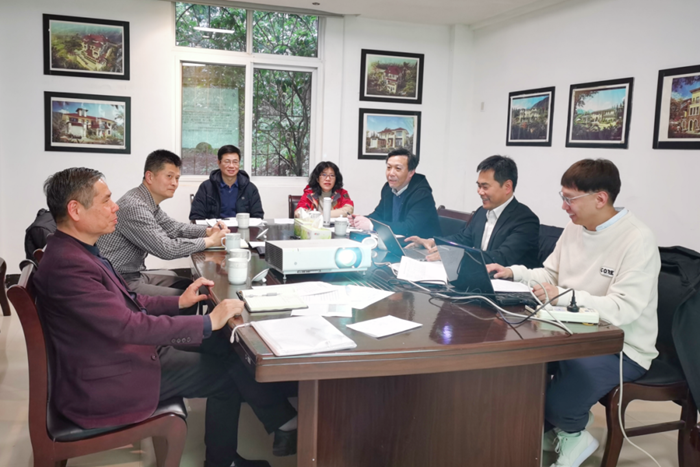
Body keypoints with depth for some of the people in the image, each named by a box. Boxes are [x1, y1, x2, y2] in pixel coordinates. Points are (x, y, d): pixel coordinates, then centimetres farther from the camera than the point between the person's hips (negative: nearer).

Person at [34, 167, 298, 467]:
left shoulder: (77, 251, 5)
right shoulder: (66, 265, -27)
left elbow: (124, 303, 14)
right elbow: (129, 325, -31)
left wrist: (179, 302, 5)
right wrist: (209, 322, -25)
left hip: (125, 351, 9)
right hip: (108, 383, -9)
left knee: (224, 350, 6)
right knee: (232, 368, -3)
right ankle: (285, 426, 23)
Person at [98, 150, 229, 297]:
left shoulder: (150, 202, 6)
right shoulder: (134, 207, -25)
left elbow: (173, 227, 19)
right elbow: (166, 249, -27)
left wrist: (208, 231, 1)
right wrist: (210, 241, -17)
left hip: (135, 274, 10)